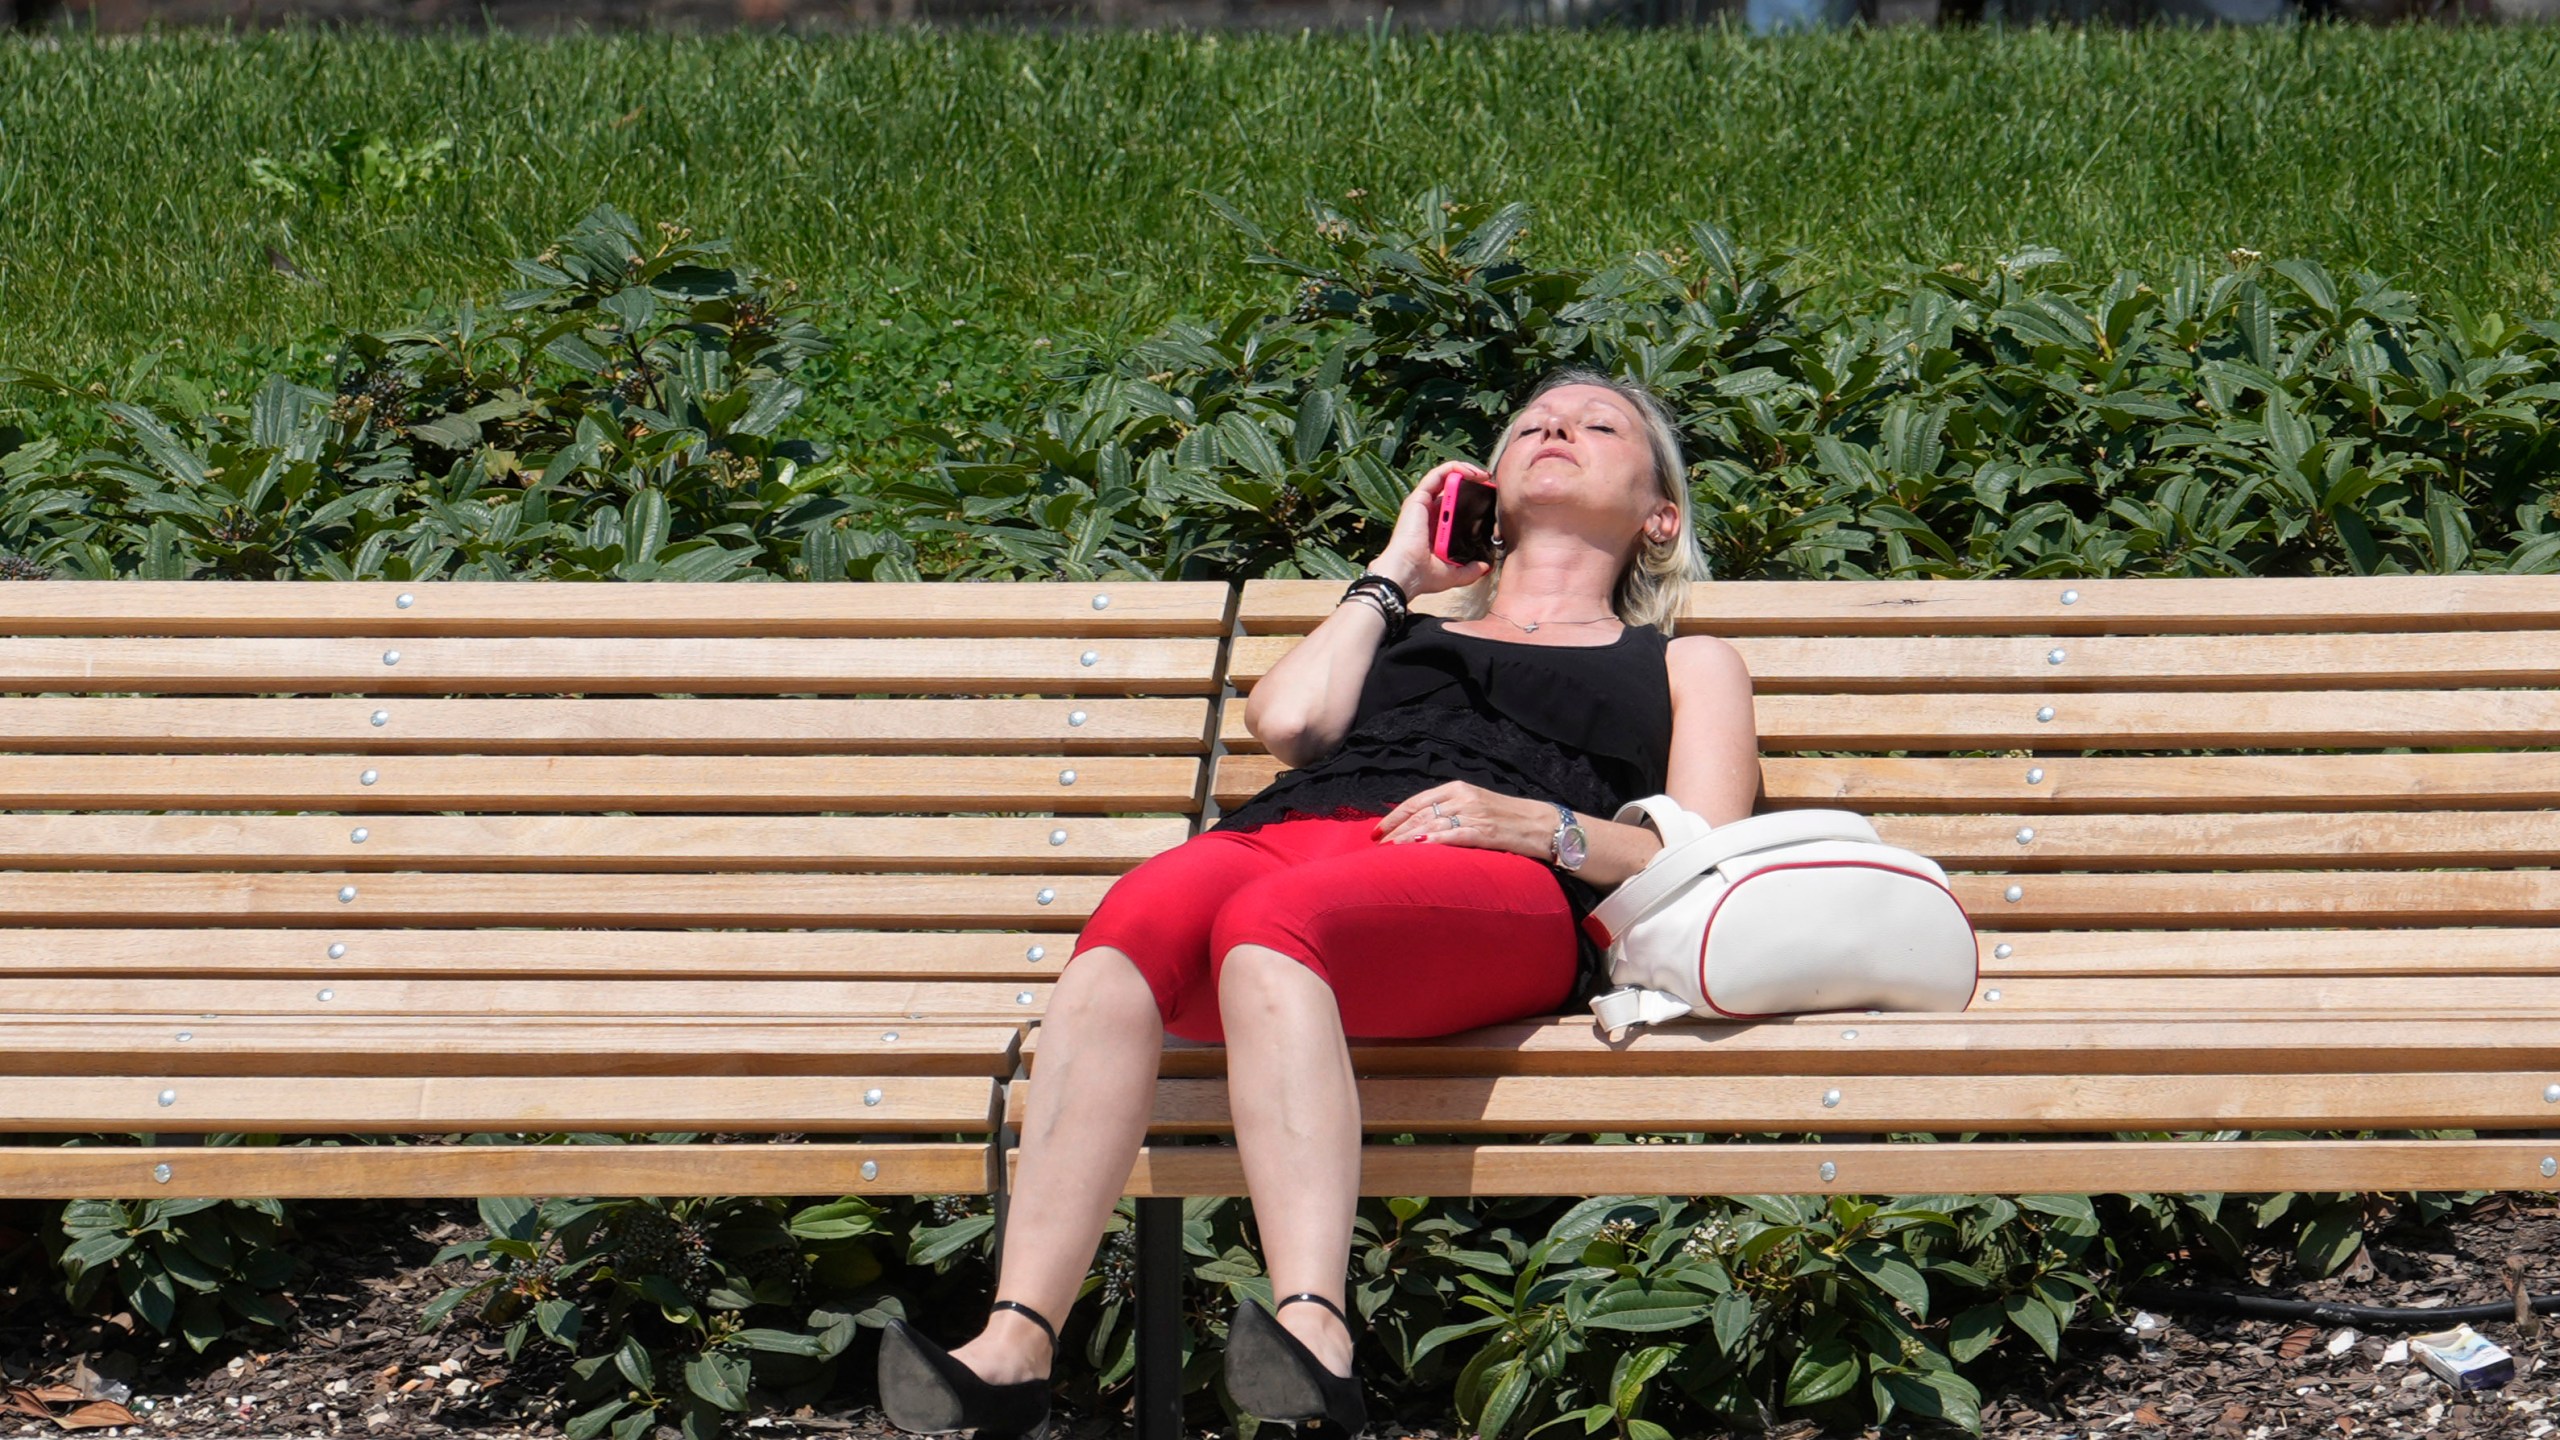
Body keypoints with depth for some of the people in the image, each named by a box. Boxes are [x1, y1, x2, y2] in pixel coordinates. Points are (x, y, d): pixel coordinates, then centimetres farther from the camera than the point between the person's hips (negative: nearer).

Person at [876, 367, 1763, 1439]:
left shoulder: (1684, 665, 34)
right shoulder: (1395, 631, 42)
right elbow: (1288, 718, 19)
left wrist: (1542, 825, -3)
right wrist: (1395, 573, 31)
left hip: (1497, 891, -3)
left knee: (1269, 923, -40)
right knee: (1131, 923, -36)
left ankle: (1315, 1349, -60)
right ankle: (1015, 1346, -52)